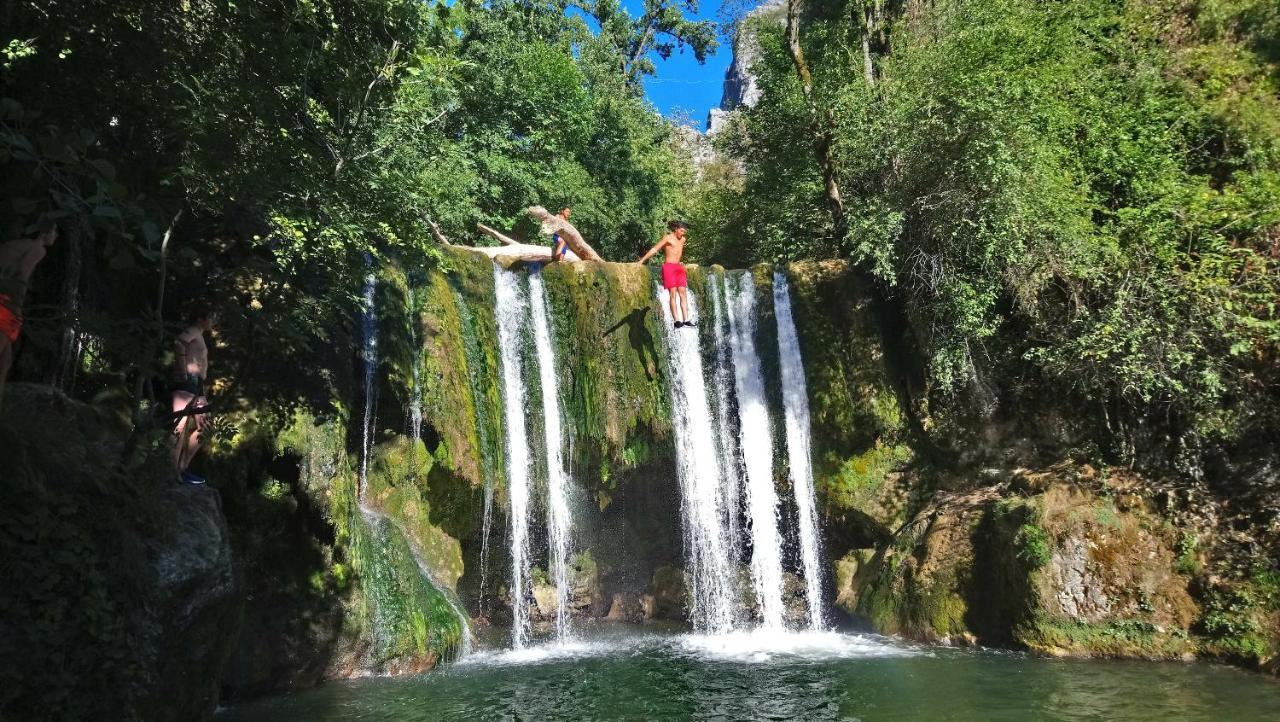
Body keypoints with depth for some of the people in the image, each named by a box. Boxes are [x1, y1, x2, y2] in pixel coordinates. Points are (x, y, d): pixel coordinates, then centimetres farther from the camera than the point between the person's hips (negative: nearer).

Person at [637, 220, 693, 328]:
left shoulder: (682, 240, 15)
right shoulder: (668, 238, -4)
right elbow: (654, 249, -7)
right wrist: (643, 259, -11)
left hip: (679, 267, 6)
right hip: (668, 267, -6)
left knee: (683, 293, -4)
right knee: (673, 294, -11)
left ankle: (686, 319, -8)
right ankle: (677, 320, -16)